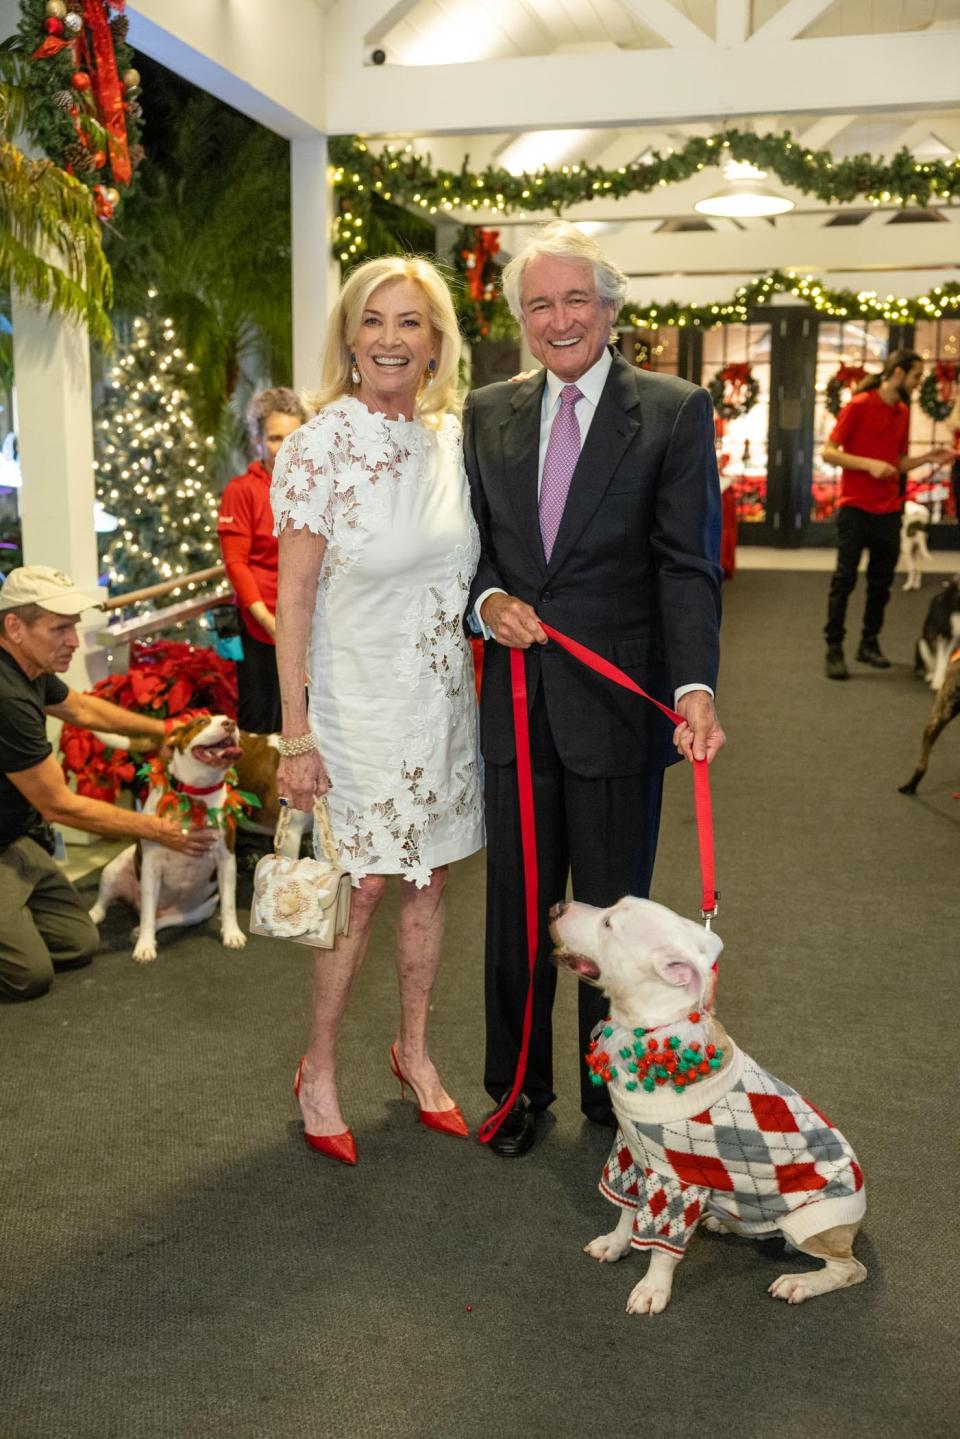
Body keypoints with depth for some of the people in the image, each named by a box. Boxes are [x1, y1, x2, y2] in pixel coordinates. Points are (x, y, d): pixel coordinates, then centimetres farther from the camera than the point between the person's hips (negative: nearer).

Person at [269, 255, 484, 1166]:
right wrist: (295, 736, -15)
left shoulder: (453, 438, 3)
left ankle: (413, 1049, 35)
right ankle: (318, 1072, 25)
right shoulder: (319, 448, -13)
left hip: (444, 699, 5)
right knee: (360, 887, 3)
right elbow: (293, 599, -13)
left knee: (428, 878, 14)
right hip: (359, 703, -5)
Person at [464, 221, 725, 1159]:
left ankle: (613, 1100, 30)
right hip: (516, 702, 4)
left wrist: (695, 685, -23)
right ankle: (518, 1088, 34)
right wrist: (488, 599, -8)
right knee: (515, 908, 15)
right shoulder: (486, 414, 9)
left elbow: (687, 565, -10)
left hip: (617, 705, -3)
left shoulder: (674, 412, -4)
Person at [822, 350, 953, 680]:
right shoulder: (858, 405, -8)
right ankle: (834, 649, 1)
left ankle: (869, 644, 19)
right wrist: (869, 464, -20)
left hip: (888, 511, 6)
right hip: (855, 508, -6)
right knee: (845, 579, -3)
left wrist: (926, 458, 2)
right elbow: (828, 452, -11)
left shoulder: (903, 412, 11)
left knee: (881, 582, 9)